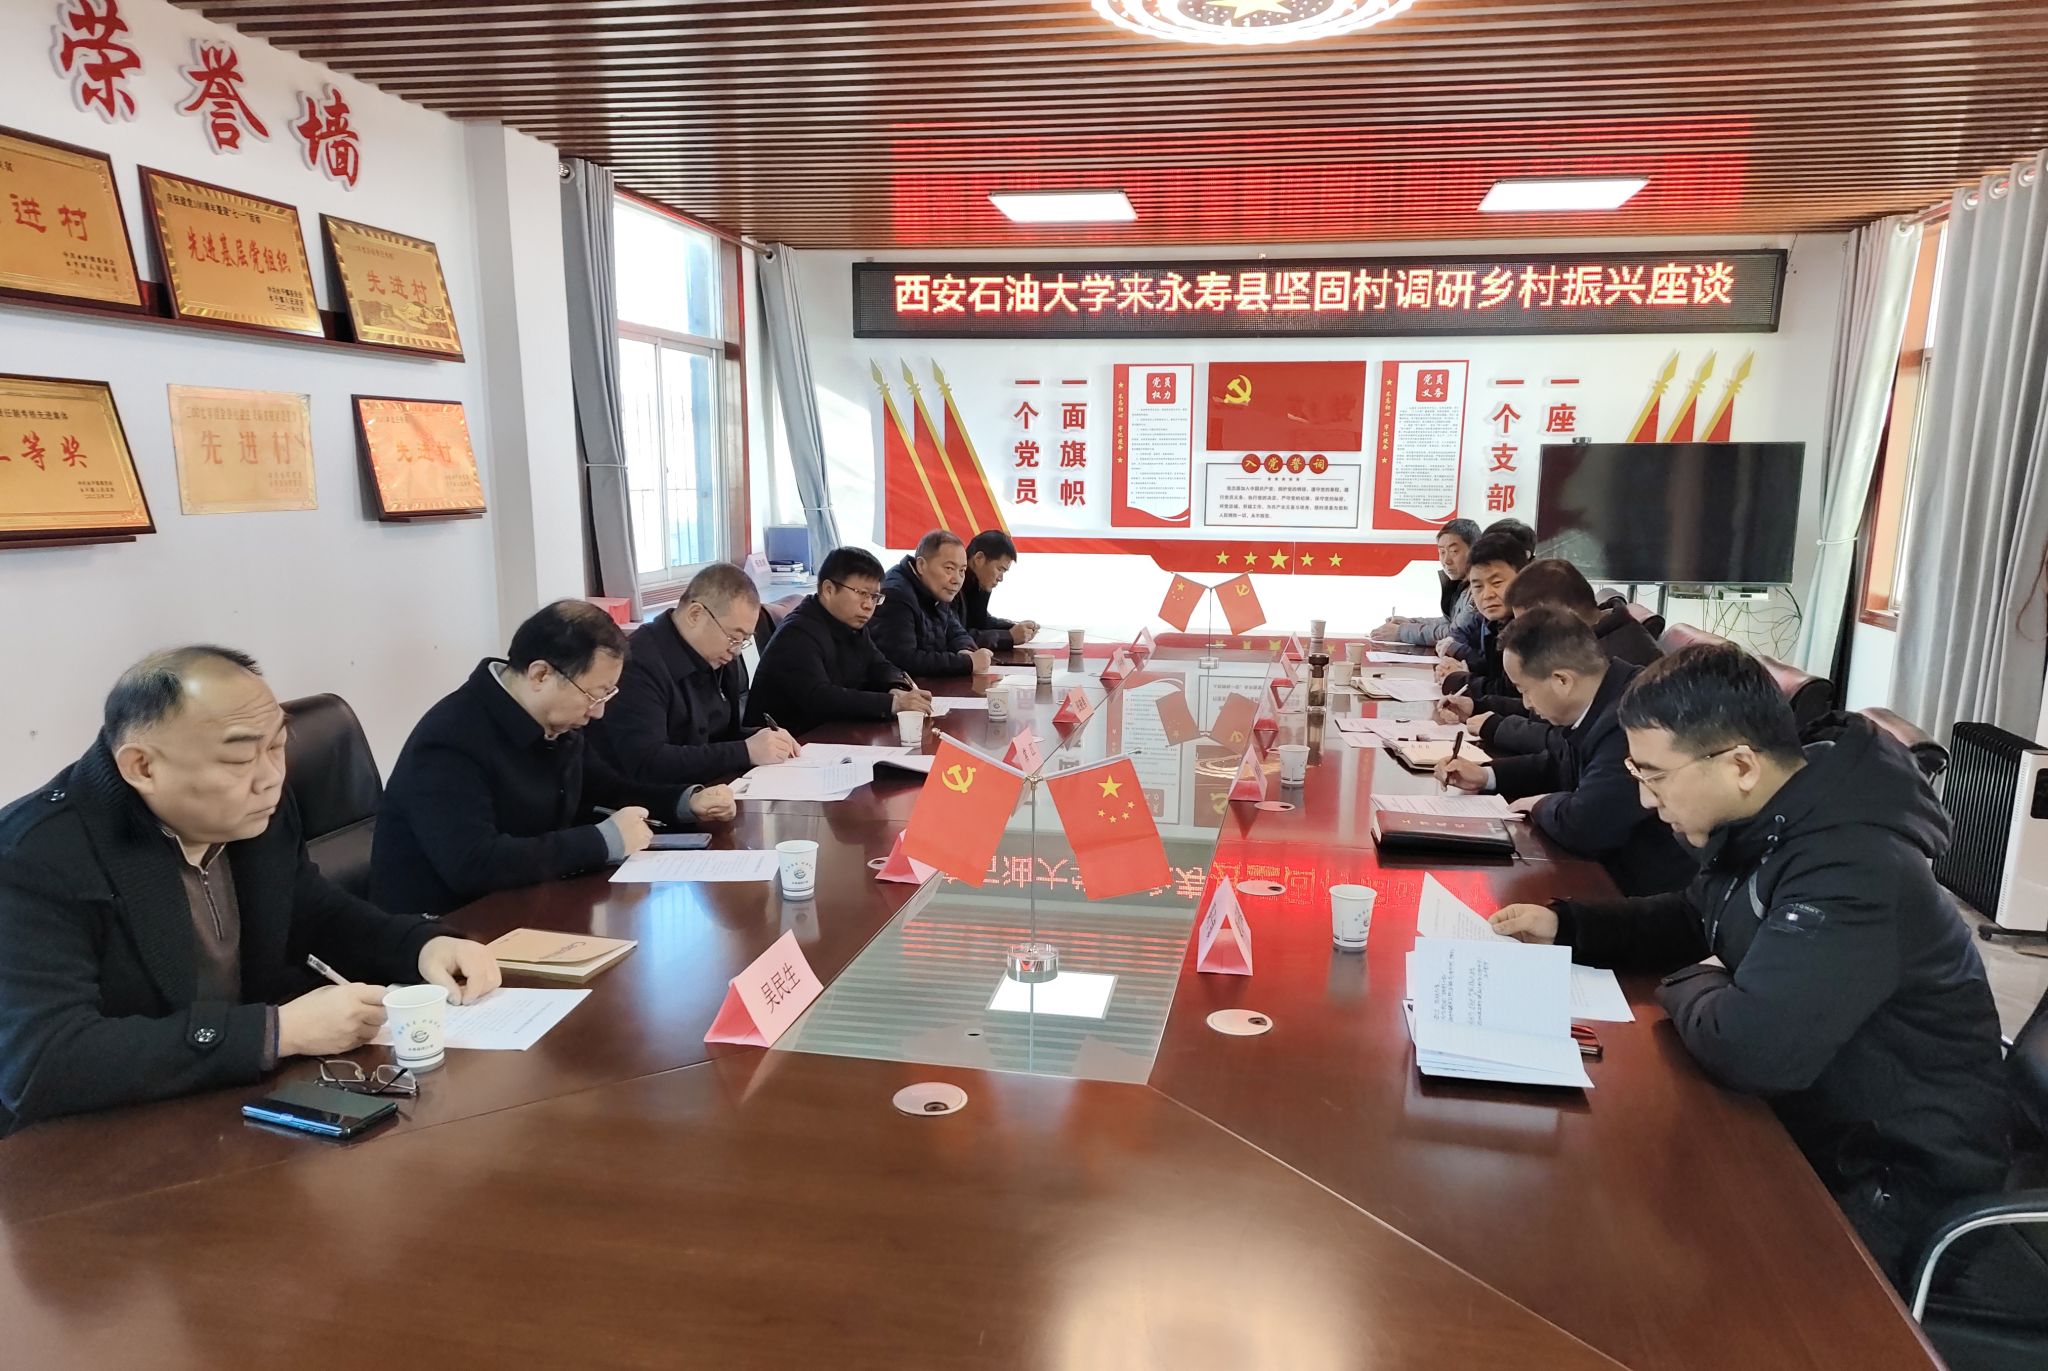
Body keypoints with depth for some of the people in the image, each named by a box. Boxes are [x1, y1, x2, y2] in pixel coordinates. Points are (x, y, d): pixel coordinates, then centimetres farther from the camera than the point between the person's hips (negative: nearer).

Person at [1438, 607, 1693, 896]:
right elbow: (1560, 765, 18)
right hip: (1614, 865, 8)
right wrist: (1486, 775, 8)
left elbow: (1582, 826, -33)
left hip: (1648, 891, -8)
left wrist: (1541, 805, -13)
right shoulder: (1599, 699, 0)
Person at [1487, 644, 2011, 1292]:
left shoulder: (1854, 869, -32)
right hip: (1814, 1117, 9)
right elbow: (1692, 918, 15)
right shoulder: (1765, 819, -2)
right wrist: (1563, 924, 0)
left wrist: (1688, 989, -15)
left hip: (1898, 1177, -8)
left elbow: (1750, 1049, -38)